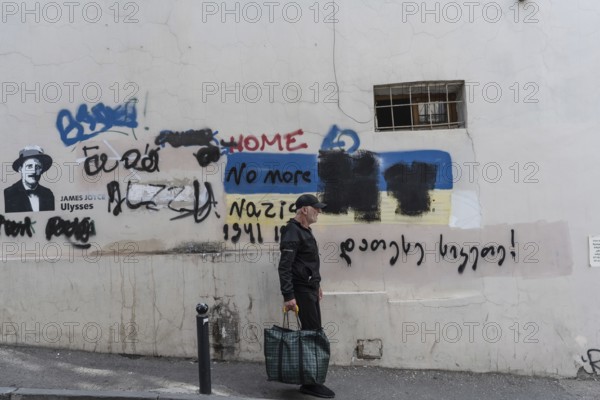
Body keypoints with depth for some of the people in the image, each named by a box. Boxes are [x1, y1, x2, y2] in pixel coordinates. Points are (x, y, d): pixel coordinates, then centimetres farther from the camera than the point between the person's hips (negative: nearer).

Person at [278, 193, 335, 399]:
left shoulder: (305, 230, 14)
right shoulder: (293, 232, -17)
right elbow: (284, 267, -23)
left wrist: (317, 284, 22)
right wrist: (288, 296, -27)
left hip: (310, 288, 10)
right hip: (301, 290, -10)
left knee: (313, 333, 14)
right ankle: (310, 383, 4)